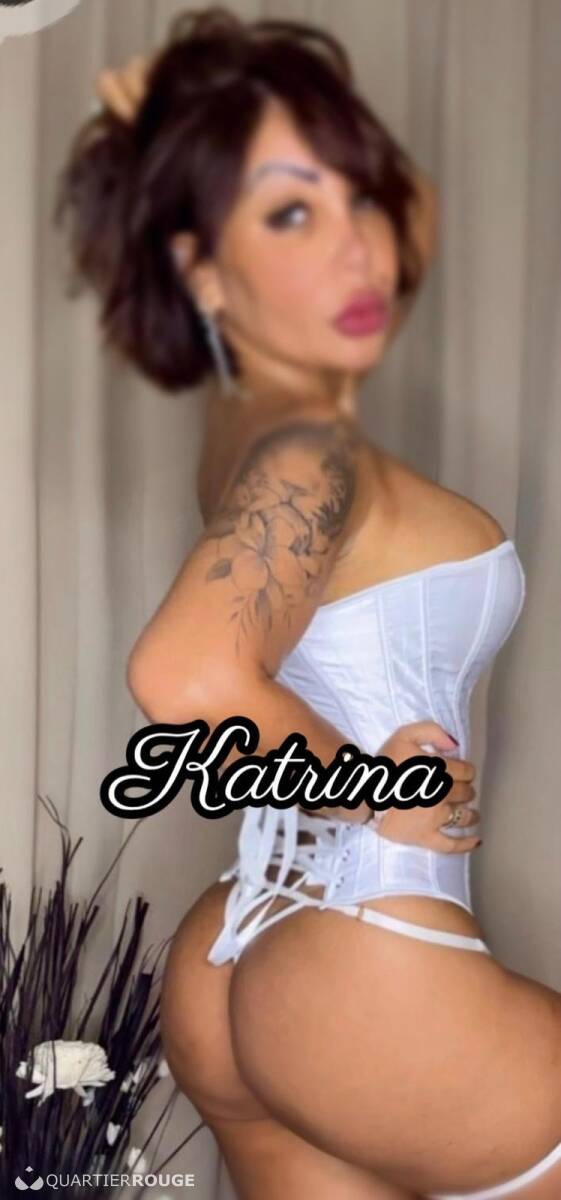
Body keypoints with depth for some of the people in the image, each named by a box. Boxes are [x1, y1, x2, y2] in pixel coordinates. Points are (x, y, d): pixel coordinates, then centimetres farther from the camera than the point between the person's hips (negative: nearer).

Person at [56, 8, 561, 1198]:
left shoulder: (260, 412, 7)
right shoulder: (308, 451, -19)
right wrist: (372, 792, -21)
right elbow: (189, 676, -39)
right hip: (372, 986, -8)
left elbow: (414, 216, 23)